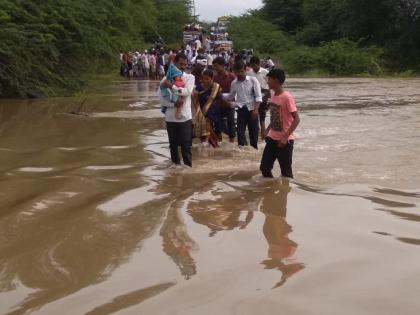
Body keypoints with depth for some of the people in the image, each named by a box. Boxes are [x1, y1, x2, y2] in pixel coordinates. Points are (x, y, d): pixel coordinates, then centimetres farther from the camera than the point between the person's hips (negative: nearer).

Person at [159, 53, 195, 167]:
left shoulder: (189, 77, 2)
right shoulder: (166, 79, 1)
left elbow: (187, 91, -18)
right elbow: (161, 99, -6)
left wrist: (172, 86, -19)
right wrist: (174, 103, -19)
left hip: (185, 117, -1)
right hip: (171, 117, 1)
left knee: (186, 146, -1)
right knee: (173, 146, 13)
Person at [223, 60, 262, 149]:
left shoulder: (253, 80, -6)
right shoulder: (234, 83, 6)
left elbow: (258, 96, -9)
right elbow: (231, 96, 21)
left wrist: (256, 109, -18)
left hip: (252, 109, -3)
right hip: (241, 110, 3)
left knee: (253, 132, 6)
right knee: (240, 132, -6)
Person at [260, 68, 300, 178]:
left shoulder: (287, 97, -18)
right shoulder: (273, 95, 7)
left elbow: (296, 119, -20)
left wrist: (285, 137, -24)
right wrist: (267, 130, 11)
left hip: (285, 141, -8)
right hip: (272, 139, 8)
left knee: (286, 172, 1)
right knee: (264, 167, 9)